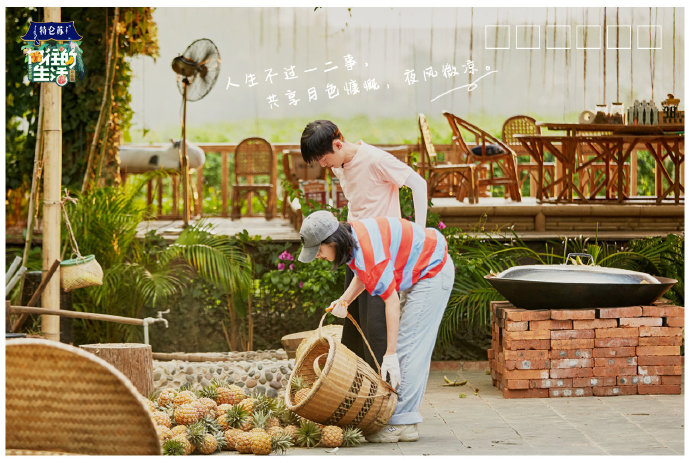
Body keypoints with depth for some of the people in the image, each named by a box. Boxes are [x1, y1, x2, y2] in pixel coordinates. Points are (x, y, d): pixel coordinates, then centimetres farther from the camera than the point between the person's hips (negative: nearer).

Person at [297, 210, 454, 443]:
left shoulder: (368, 253, -31)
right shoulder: (350, 234, -2)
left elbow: (392, 301, -28)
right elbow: (363, 275, 16)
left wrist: (390, 354, -25)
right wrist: (344, 301, -2)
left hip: (433, 273, -10)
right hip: (428, 272, 10)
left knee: (409, 347, -12)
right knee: (414, 347, 10)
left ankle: (403, 423, -13)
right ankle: (406, 416, 13)